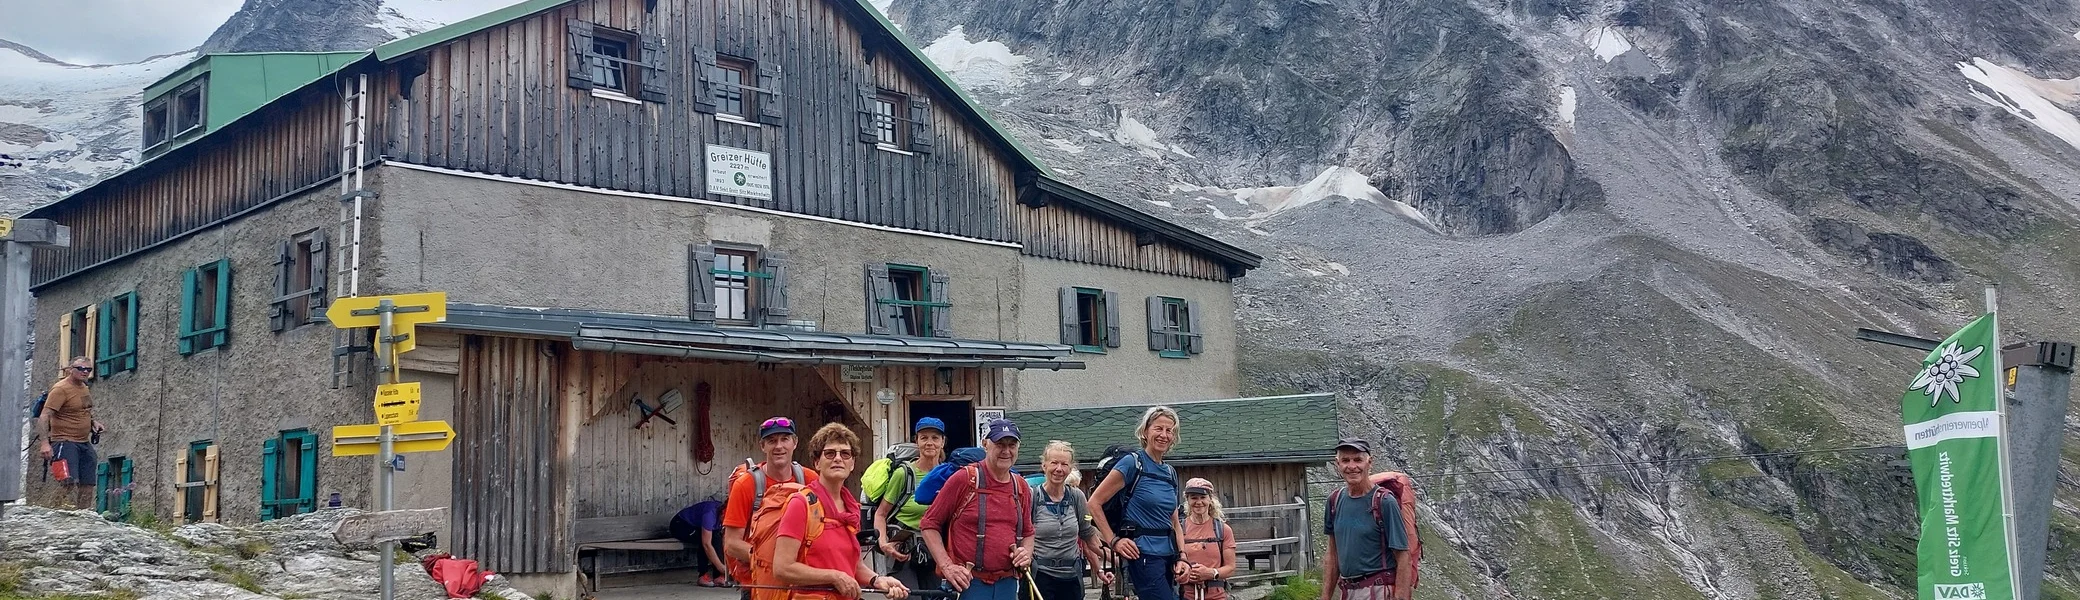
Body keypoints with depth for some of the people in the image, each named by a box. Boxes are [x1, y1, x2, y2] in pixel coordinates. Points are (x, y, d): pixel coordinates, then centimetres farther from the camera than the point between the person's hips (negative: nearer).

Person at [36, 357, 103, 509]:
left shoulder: (84, 388, 14)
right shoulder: (61, 389, -12)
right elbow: (44, 416, -19)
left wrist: (93, 422, 11)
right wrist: (45, 442, -29)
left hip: (84, 443, 9)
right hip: (65, 443, -9)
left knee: (88, 485, 8)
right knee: (70, 483, -19)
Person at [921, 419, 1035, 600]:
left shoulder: (1021, 487, 11)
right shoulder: (964, 478, -5)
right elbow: (929, 524, -3)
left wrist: (1027, 554, 3)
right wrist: (947, 566, -12)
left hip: (1007, 584, 5)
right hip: (967, 582, -5)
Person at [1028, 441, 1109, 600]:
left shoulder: (1077, 496, 4)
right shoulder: (1032, 496, -6)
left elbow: (1088, 534, 13)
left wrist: (1098, 569, 12)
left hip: (1072, 576, 3)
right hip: (1040, 575, -3)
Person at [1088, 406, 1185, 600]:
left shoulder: (1171, 473, 14)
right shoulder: (1133, 463, -6)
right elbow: (1095, 503, -7)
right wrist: (1114, 541, -11)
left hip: (1168, 555, 8)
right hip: (1143, 555, -8)